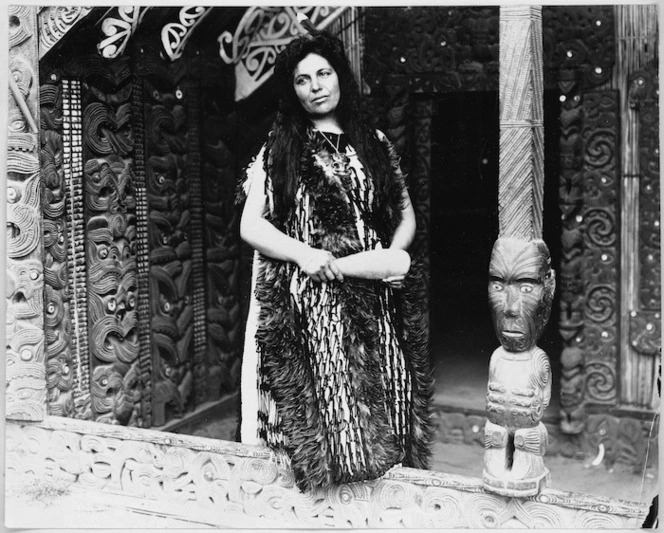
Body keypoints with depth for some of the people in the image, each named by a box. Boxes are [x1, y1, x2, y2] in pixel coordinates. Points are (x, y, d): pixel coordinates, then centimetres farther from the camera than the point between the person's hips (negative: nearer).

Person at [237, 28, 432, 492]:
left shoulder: (374, 144, 13)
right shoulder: (278, 150, 7)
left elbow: (406, 213, 18)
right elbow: (250, 226, 1)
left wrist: (394, 253, -2)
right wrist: (303, 253, -15)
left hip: (374, 301, 3)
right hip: (304, 301, -2)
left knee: (382, 400, 2)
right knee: (319, 399, -7)